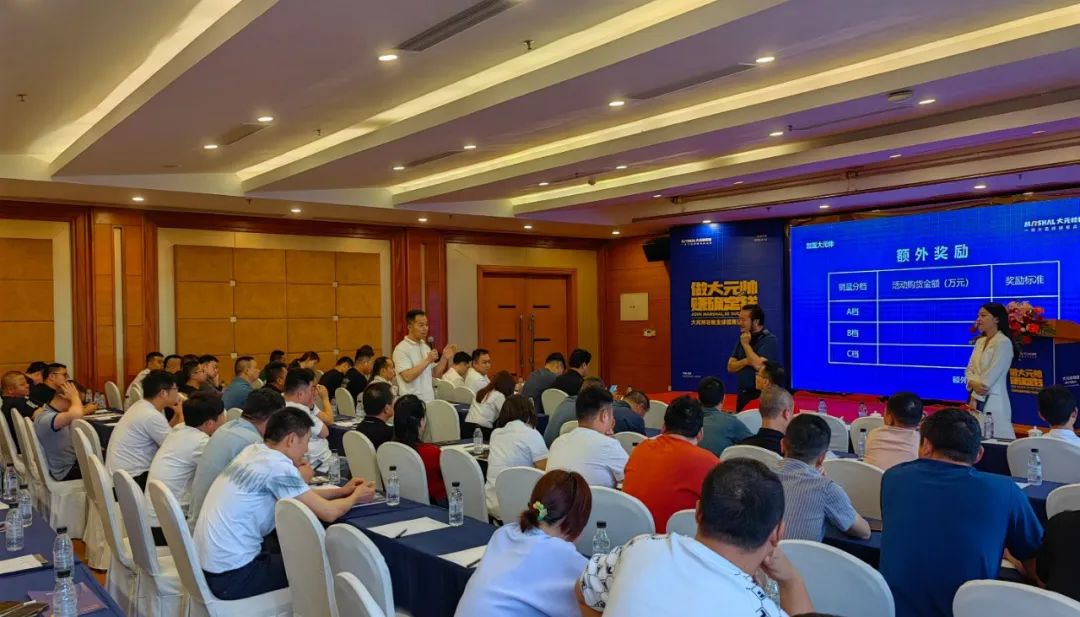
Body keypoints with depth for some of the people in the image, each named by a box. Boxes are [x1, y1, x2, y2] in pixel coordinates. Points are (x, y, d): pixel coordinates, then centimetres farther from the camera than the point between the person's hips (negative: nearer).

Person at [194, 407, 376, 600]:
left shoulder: (254, 452, 5)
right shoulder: (278, 465, -20)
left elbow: (300, 497, 18)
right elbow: (328, 513, -16)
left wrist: (341, 491, 18)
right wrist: (354, 497, 3)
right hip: (231, 576, -8)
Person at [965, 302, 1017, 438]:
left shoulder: (1003, 343, -10)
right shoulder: (980, 342, 14)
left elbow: (991, 376, -14)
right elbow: (969, 369, 11)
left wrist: (975, 398, -12)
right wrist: (973, 383, -11)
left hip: (992, 400, -7)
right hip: (976, 397, 7)